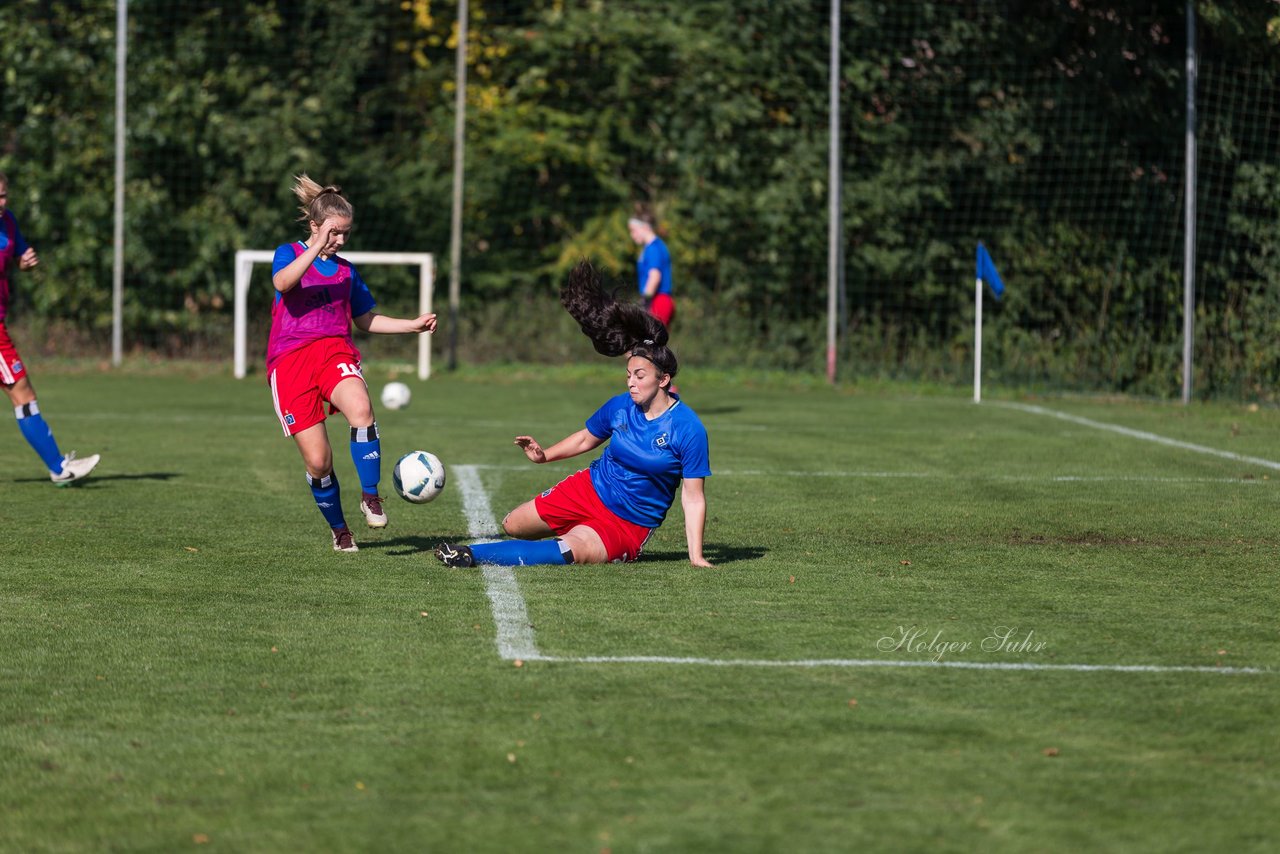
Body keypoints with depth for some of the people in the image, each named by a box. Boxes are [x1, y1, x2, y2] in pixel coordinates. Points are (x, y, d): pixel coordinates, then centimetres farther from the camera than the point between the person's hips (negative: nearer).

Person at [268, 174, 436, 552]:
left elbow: (366, 319, 29)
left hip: (335, 352, 3)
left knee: (361, 408, -33)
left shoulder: (346, 271, 18)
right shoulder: (289, 254, 5)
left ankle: (370, 496, -21)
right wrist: (317, 248, -27)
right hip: (290, 361, -2)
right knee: (318, 460, -8)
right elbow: (282, 283, -18)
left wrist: (412, 325, 18)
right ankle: (339, 529, 15)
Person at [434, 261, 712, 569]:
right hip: (590, 489, 6)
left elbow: (693, 497, -16)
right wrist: (544, 455, 1)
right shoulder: (620, 407, -4)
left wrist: (696, 556, -20)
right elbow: (586, 438, 16)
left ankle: (474, 555, -32)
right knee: (513, 526, 7)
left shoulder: (688, 430, -19)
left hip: (629, 527, -6)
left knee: (573, 551, -34)